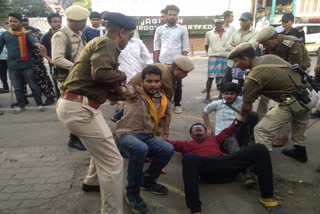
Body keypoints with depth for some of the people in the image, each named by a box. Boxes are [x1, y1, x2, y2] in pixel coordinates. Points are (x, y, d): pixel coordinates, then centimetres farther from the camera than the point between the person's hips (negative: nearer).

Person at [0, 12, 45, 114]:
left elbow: (32, 39, -22)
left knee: (33, 85, 2)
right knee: (17, 87, 11)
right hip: (12, 66, 3)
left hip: (26, 65, -3)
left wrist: (37, 44, -45)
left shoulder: (26, 33, 0)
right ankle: (21, 105, 23)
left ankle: (40, 104, 11)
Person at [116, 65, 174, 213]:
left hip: (147, 138, 5)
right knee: (140, 149, -38)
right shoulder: (135, 93, -5)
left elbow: (167, 114, 29)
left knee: (168, 149, -22)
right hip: (126, 136, -5)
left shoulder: (163, 99, 11)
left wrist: (165, 133, 25)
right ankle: (132, 192, -12)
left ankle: (147, 181, 8)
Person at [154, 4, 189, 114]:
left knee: (177, 84, 7)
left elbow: (185, 47, 2)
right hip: (163, 61, 1)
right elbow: (156, 46, 5)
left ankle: (177, 104, 19)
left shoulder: (183, 29, 2)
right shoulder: (159, 29, 4)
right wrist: (156, 61, -1)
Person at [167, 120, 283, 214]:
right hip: (207, 168, -3)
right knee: (189, 158, -39)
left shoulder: (214, 139, 39)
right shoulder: (187, 144, 31)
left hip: (227, 163, 4)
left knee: (260, 149, -11)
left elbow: (229, 131, 39)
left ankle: (267, 197, -11)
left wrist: (241, 116, 36)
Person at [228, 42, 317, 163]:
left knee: (261, 130, -3)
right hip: (307, 95, 10)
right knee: (299, 123, 35)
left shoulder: (253, 77, -16)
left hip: (293, 102, -9)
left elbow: (247, 106, -8)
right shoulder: (270, 57, 7)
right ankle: (300, 151, 52)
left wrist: (241, 117, 13)